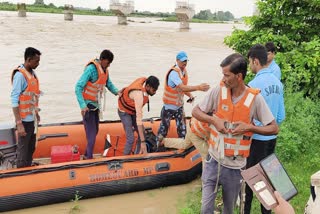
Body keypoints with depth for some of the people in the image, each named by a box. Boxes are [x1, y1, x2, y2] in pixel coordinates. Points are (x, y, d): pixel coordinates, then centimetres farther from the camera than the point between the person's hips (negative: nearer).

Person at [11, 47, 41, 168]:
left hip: (32, 119, 8)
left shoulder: (32, 73, 8)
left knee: (31, 149, 17)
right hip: (25, 120, -8)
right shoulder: (20, 75, -15)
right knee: (23, 151, 2)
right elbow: (14, 101, -17)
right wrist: (19, 124, -20)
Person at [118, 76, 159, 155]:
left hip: (133, 110, 8)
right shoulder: (139, 95, -39)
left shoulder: (145, 80, -18)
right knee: (131, 139, -16)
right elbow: (139, 119, -42)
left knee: (142, 133, 5)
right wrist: (143, 142, -43)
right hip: (124, 112, -8)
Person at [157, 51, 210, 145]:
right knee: (165, 125, 11)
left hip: (179, 105, 6)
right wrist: (198, 87, -48)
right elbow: (182, 88, -39)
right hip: (169, 105, -6)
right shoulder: (173, 72, -26)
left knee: (182, 126, 10)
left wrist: (190, 95, -7)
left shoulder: (184, 71, 0)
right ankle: (159, 142, 29)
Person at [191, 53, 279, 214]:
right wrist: (213, 119, -14)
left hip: (234, 166, -1)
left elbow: (274, 128, -5)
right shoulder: (218, 91, -8)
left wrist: (249, 127, -19)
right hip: (213, 161, 1)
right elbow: (195, 111, 3)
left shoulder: (255, 98, -12)